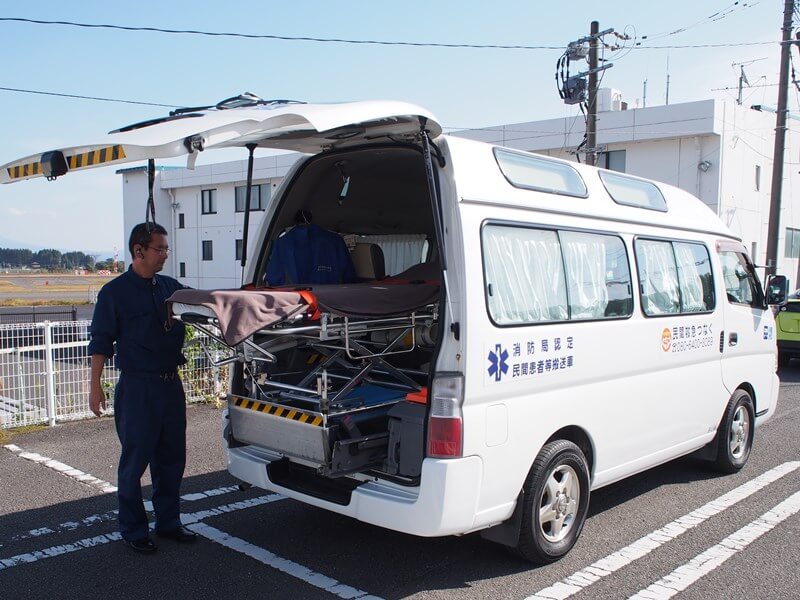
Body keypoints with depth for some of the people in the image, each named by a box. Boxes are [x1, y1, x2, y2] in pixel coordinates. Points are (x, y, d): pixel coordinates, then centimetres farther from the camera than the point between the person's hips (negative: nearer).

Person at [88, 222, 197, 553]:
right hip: (137, 387, -6)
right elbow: (101, 342, -4)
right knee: (135, 461, 3)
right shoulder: (115, 292, -5)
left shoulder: (171, 287, 11)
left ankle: (168, 522, 25)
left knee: (171, 458, 12)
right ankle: (133, 530, 17)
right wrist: (96, 386, -8)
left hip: (171, 384, 6)